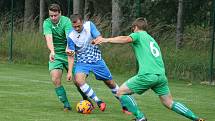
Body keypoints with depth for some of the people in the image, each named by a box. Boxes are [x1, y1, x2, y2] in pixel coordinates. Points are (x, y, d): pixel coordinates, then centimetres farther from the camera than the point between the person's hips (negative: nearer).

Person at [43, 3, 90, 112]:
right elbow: (49, 38, -26)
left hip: (68, 54, -1)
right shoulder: (47, 23, -10)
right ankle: (66, 104, -1)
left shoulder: (66, 21, -14)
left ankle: (86, 100, 24)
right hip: (55, 55, 1)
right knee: (55, 80, -14)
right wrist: (52, 51, -45)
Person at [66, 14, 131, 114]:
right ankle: (98, 102, -20)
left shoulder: (89, 25, -12)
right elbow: (71, 56, -9)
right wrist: (70, 71, -17)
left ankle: (124, 105, 22)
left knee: (110, 83, 6)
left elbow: (99, 38, -16)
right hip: (82, 62, -1)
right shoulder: (71, 36, -15)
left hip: (96, 60, 1)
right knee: (78, 80, -29)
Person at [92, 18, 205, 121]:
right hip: (161, 75, 7)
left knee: (121, 92, 4)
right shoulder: (151, 39, 30)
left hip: (147, 75, -7)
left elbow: (126, 39, -13)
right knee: (169, 103, 19)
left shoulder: (138, 35, 8)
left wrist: (106, 40, -19)